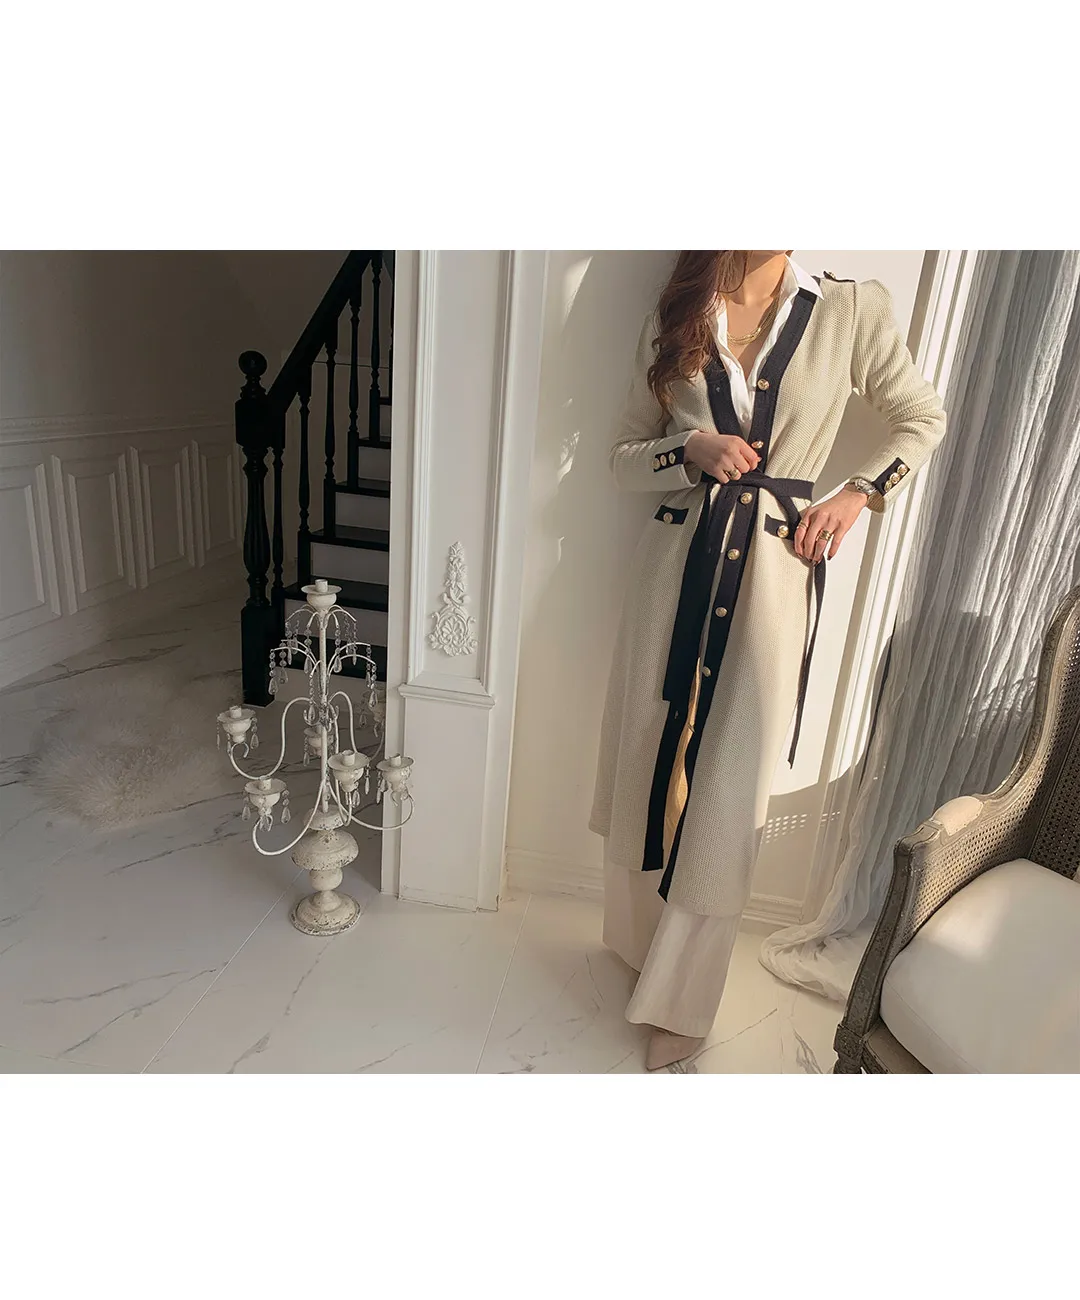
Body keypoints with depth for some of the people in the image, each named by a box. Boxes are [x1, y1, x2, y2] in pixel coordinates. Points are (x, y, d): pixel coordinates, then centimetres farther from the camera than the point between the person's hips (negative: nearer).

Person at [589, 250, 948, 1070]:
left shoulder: (853, 310, 0)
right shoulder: (674, 318, 6)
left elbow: (923, 418, 13)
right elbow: (625, 457, 9)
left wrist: (858, 493, -2)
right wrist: (691, 450, -11)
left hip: (774, 572, -2)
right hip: (678, 562, 3)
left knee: (729, 792, 2)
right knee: (654, 764, 11)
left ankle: (684, 999, 20)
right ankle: (647, 942, 36)